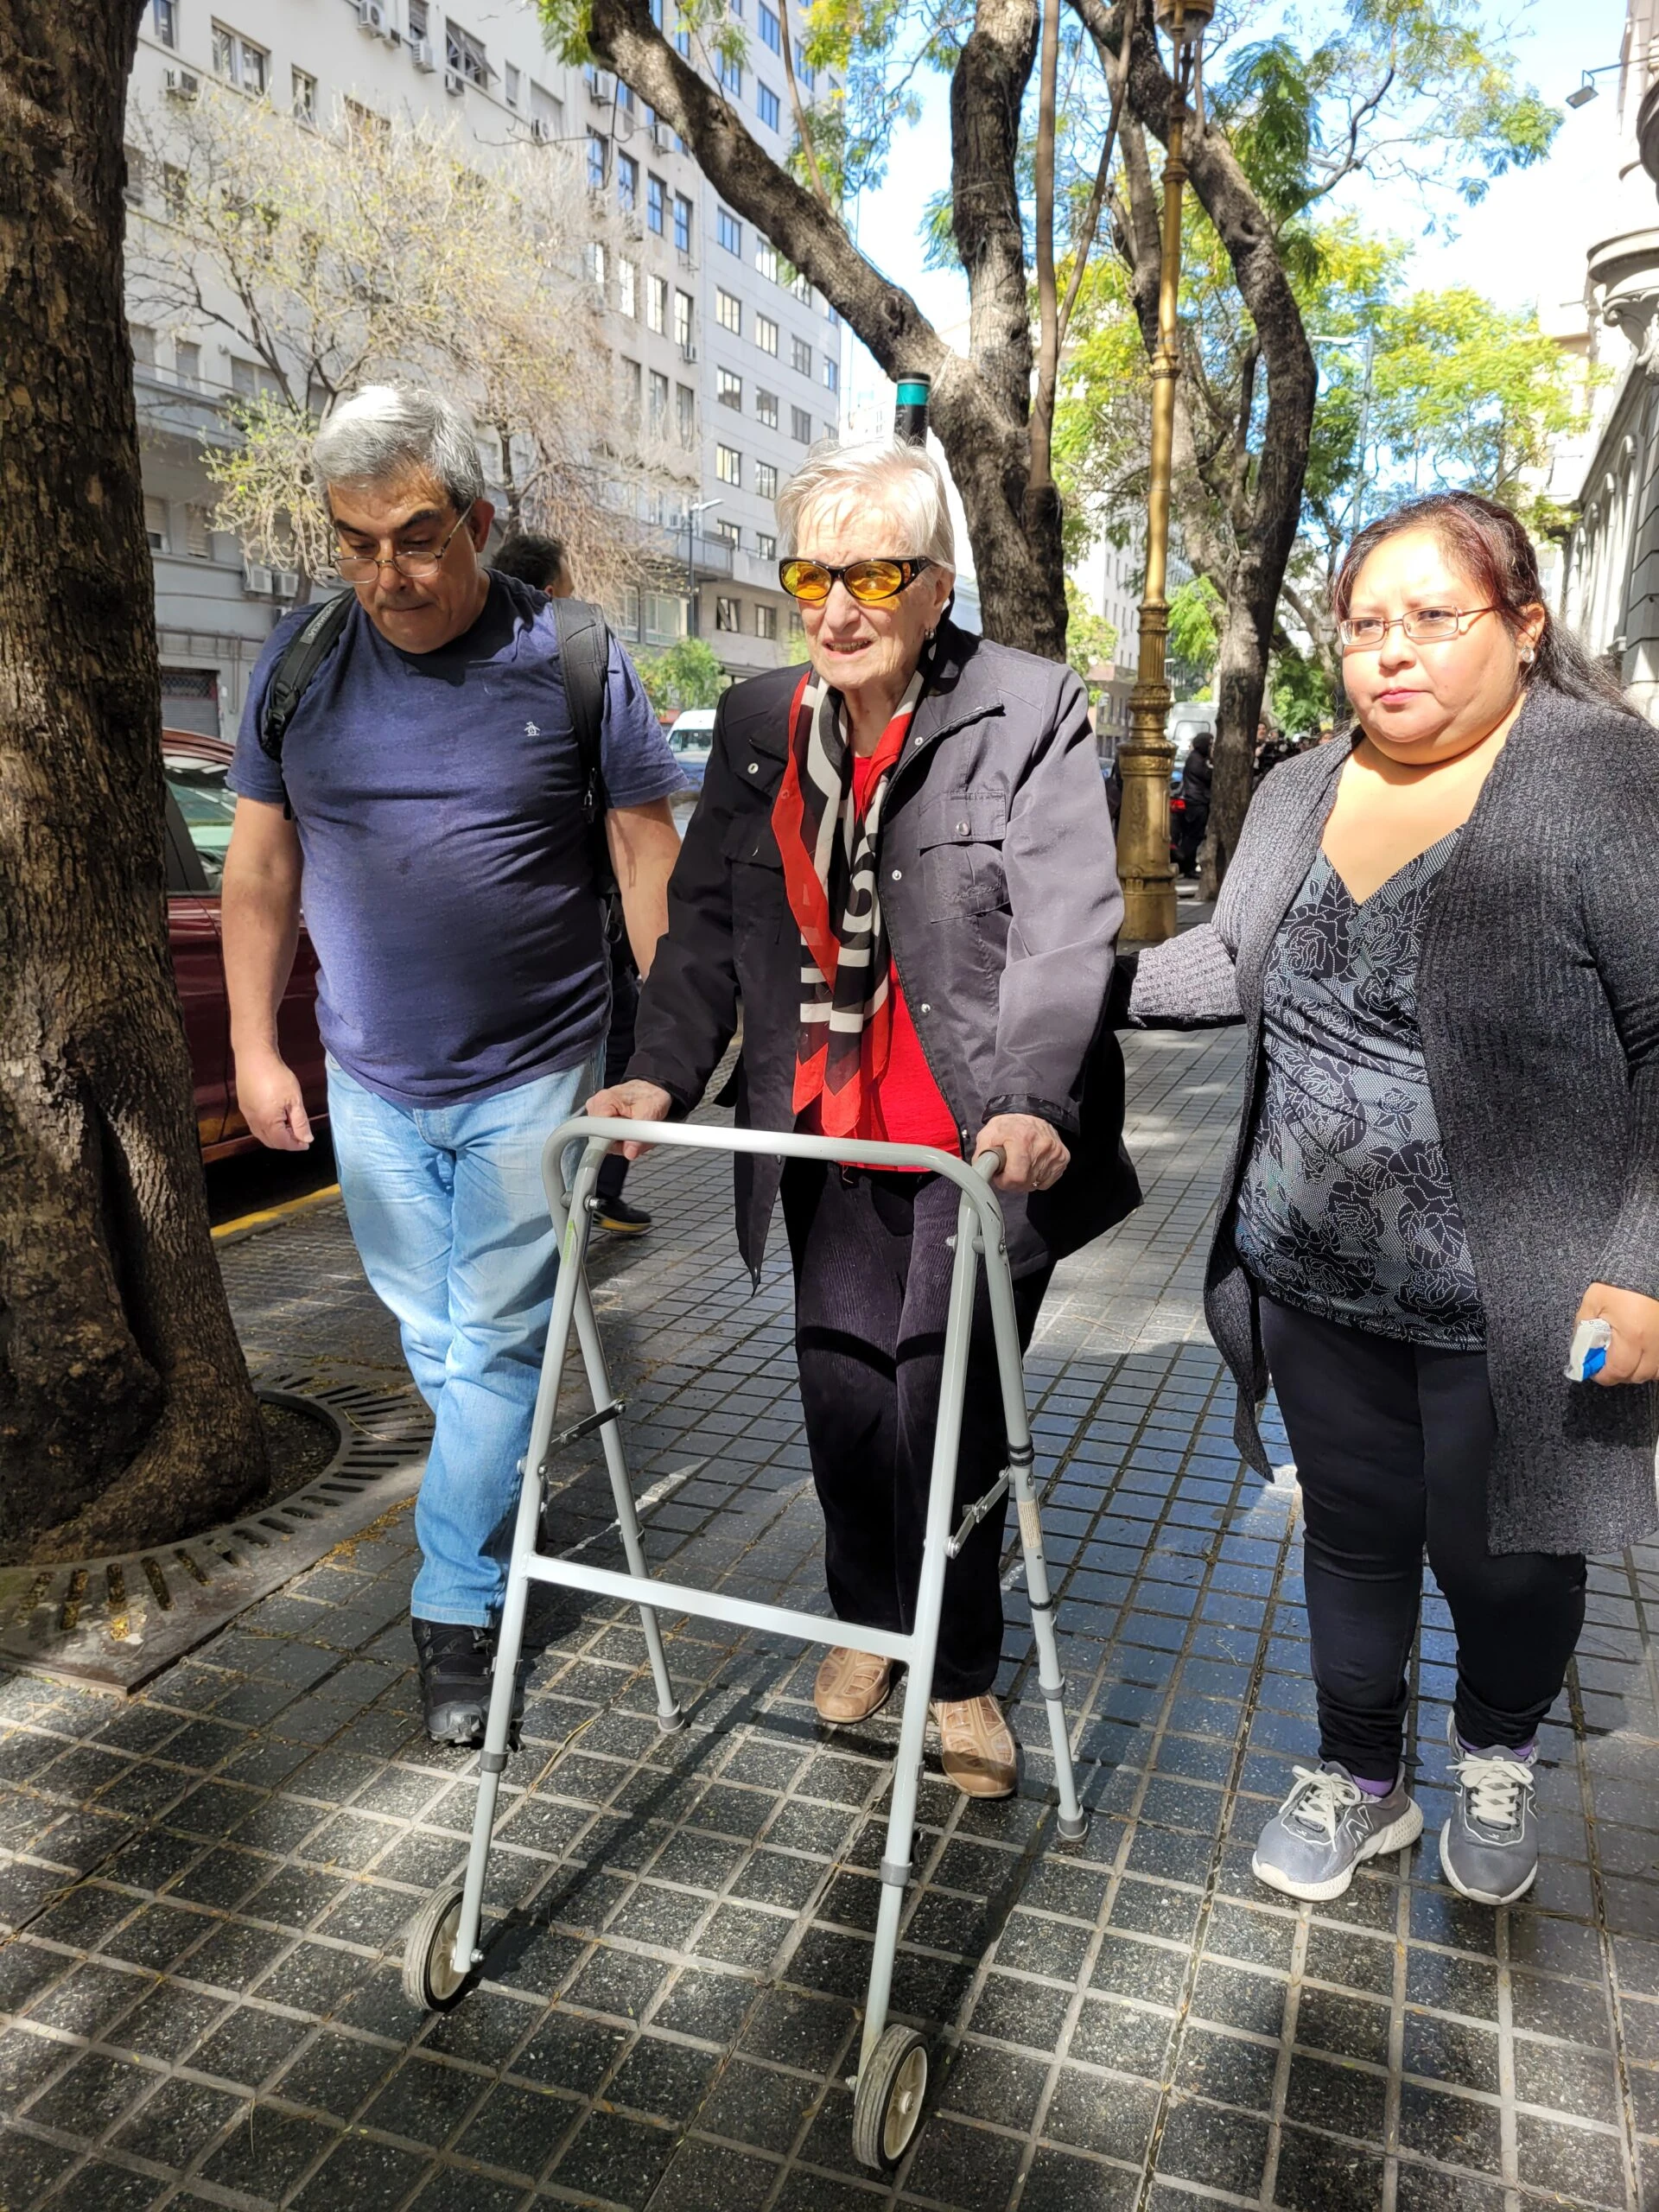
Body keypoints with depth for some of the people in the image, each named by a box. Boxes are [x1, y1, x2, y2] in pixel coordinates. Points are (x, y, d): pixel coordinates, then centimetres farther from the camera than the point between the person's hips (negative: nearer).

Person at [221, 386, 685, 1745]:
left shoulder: (570, 660, -9)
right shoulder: (304, 660, -1)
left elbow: (648, 853, -6)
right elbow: (261, 865, 5)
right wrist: (255, 1047, 4)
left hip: (532, 1080, -3)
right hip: (371, 1083, 4)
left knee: (493, 1349, 2)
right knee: (434, 1344, 16)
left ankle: (457, 1608, 18)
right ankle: (499, 1525, 38)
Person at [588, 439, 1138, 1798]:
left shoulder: (1032, 712, -6)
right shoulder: (758, 725, 8)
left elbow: (1068, 924, -15)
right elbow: (707, 920, 9)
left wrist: (1032, 1102, -28)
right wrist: (663, 1073, -6)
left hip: (987, 1146, -4)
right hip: (833, 1136, 4)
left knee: (945, 1406, 0)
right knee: (842, 1395, 9)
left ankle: (961, 1673, 26)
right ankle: (865, 1620, 38)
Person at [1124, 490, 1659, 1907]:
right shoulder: (1302, 791, 7)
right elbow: (1237, 964, 19)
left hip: (1509, 1308, -4)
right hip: (1313, 1281, 5)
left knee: (1501, 1558, 14)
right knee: (1356, 1536, 19)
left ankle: (1499, 1757, 48)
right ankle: (1360, 1782, 42)